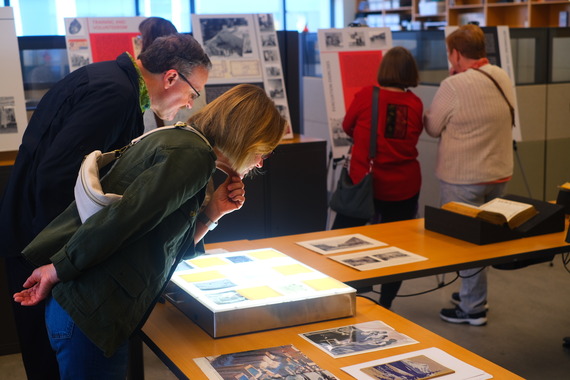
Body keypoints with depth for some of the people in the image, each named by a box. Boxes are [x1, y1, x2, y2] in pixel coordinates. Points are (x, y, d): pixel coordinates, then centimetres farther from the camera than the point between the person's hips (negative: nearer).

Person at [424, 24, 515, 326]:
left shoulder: (454, 86, -21)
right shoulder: (503, 78, 1)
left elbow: (432, 127, -9)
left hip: (462, 179, -7)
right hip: (499, 174, 7)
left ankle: (473, 308, 12)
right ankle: (472, 294, 33)